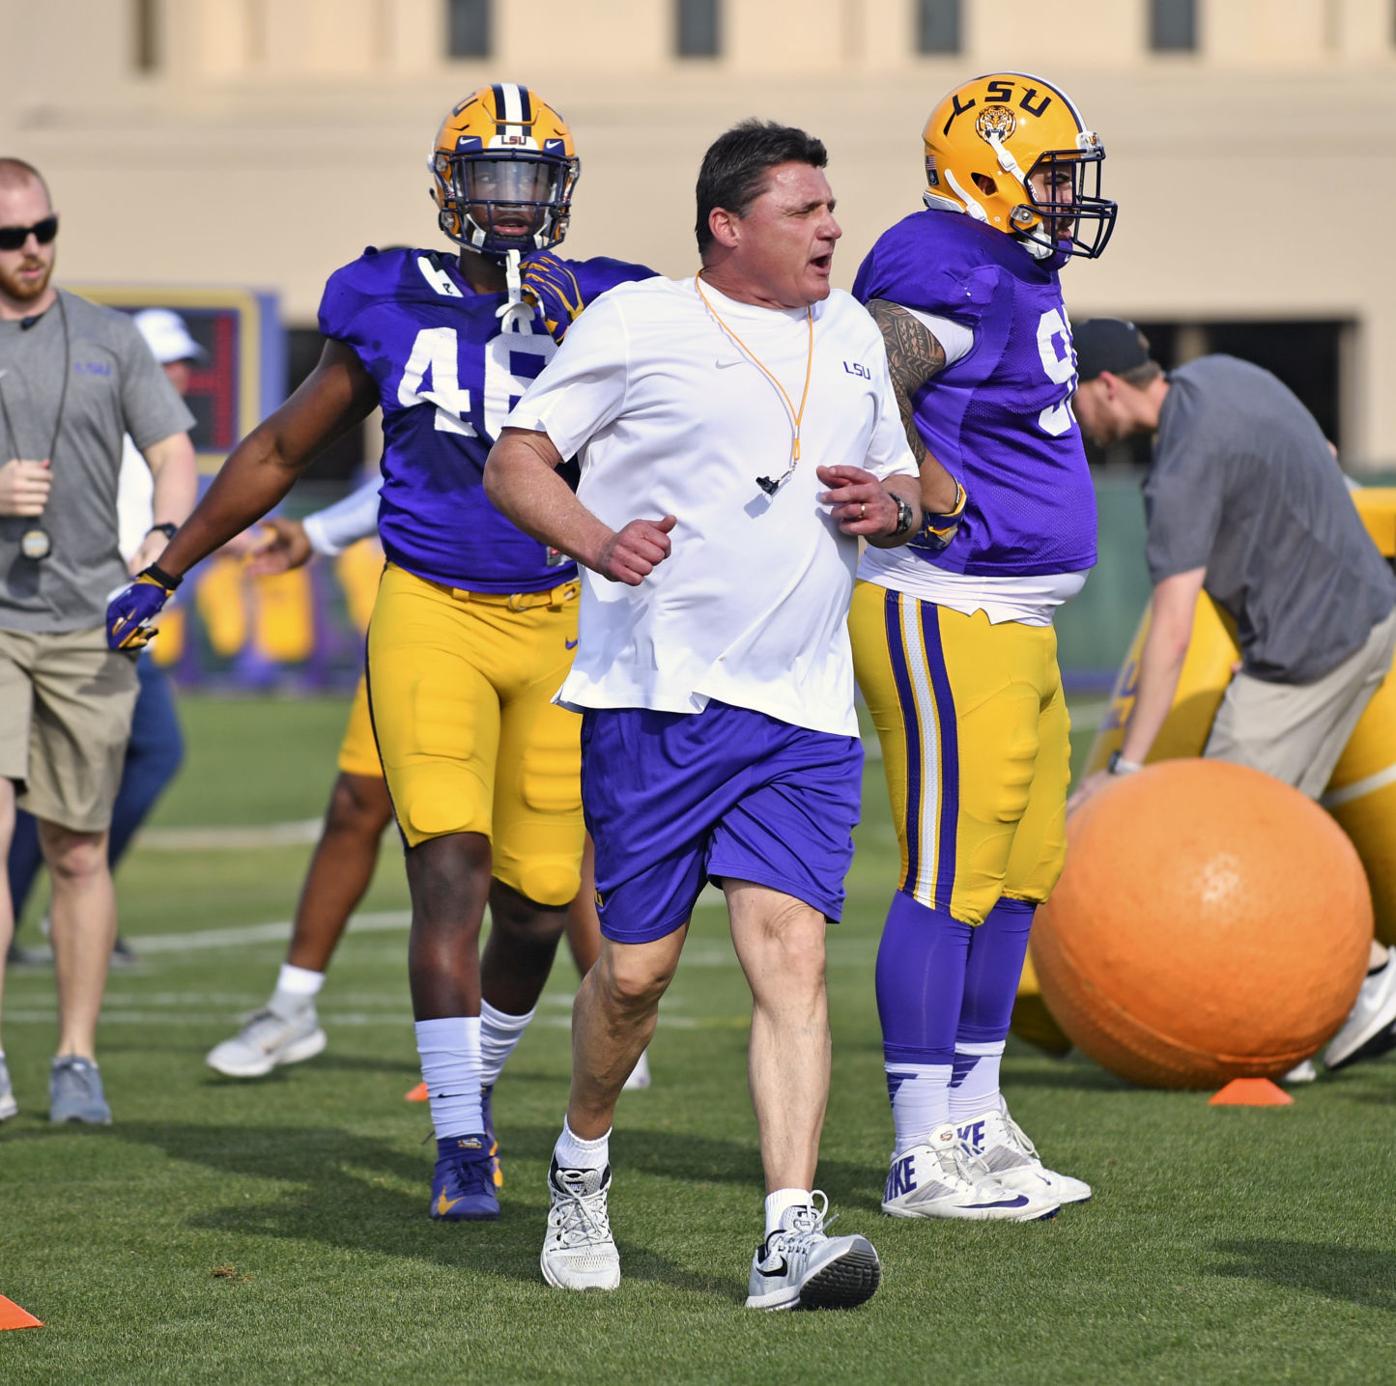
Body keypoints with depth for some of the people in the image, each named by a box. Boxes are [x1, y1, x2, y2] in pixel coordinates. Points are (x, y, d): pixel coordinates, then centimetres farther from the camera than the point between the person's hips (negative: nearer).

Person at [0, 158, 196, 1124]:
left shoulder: (110, 340, 10)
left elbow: (174, 451, 6)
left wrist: (169, 532, -14)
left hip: (87, 623, 2)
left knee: (78, 854, 5)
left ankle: (78, 1060, 15)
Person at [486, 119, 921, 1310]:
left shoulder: (852, 336, 17)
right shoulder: (638, 325, 0)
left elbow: (902, 480, 28)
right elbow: (513, 463, 1)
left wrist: (893, 505, 3)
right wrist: (597, 541, -19)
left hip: (803, 709, 3)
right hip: (656, 692, -3)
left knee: (790, 948, -10)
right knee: (639, 964, 2)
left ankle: (790, 1237, -16)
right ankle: (581, 1166, 30)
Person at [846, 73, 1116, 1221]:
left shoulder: (1019, 277, 16)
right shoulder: (952, 278, -16)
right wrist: (937, 505, -28)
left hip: (1013, 624, 11)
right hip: (944, 620, -11)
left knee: (1020, 876, 13)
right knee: (952, 878, -8)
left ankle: (976, 1128, 21)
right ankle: (923, 1158, -5)